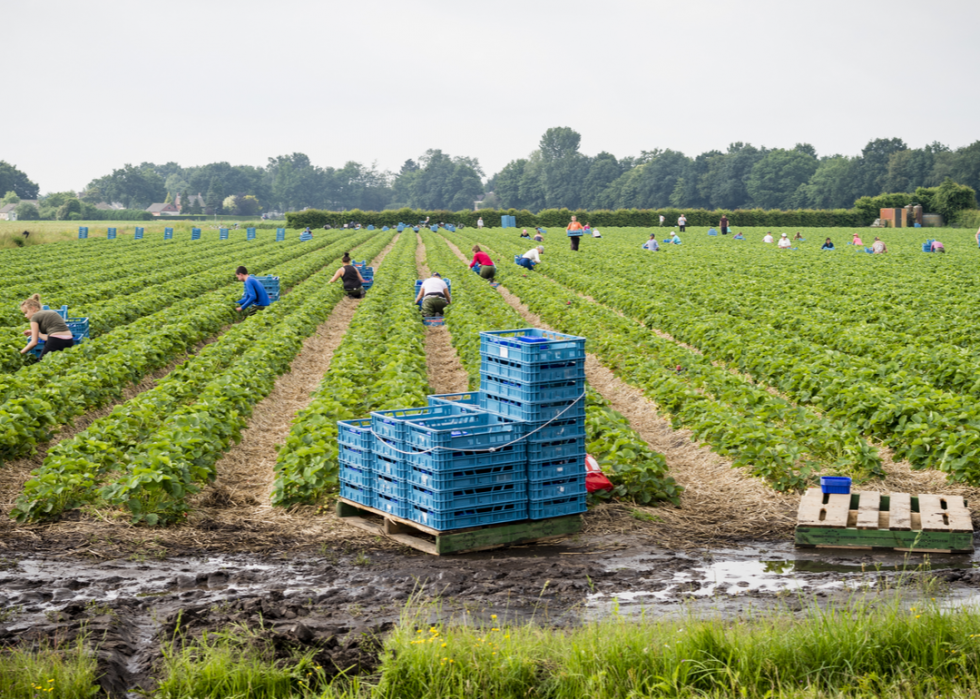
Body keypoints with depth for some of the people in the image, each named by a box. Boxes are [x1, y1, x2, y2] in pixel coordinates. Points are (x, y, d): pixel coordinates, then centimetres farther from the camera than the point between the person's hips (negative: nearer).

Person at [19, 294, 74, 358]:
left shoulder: (35, 316, 4)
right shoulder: (51, 312, 25)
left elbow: (34, 342, 1)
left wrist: (20, 353, 10)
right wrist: (35, 333, 32)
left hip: (56, 342, -7)